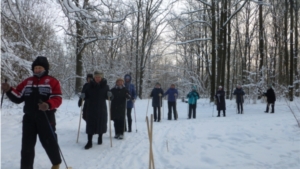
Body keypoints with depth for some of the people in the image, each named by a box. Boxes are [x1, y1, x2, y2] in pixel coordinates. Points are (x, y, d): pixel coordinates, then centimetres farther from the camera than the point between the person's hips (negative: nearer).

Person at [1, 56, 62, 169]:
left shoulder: (52, 82, -3)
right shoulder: (27, 82, 13)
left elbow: (57, 99, -11)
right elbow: (18, 97, 10)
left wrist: (48, 105, -30)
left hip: (46, 118, -4)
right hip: (29, 118, 4)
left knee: (49, 142, 5)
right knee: (27, 144, 7)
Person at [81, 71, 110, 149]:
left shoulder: (105, 85, -1)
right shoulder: (90, 85, -1)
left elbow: (107, 96, 1)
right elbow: (87, 96, 5)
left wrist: (109, 95, -20)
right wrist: (83, 96, -16)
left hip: (101, 108, 0)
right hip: (91, 108, 0)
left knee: (101, 122, 10)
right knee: (90, 123, -4)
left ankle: (100, 137, 34)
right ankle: (89, 142, 0)